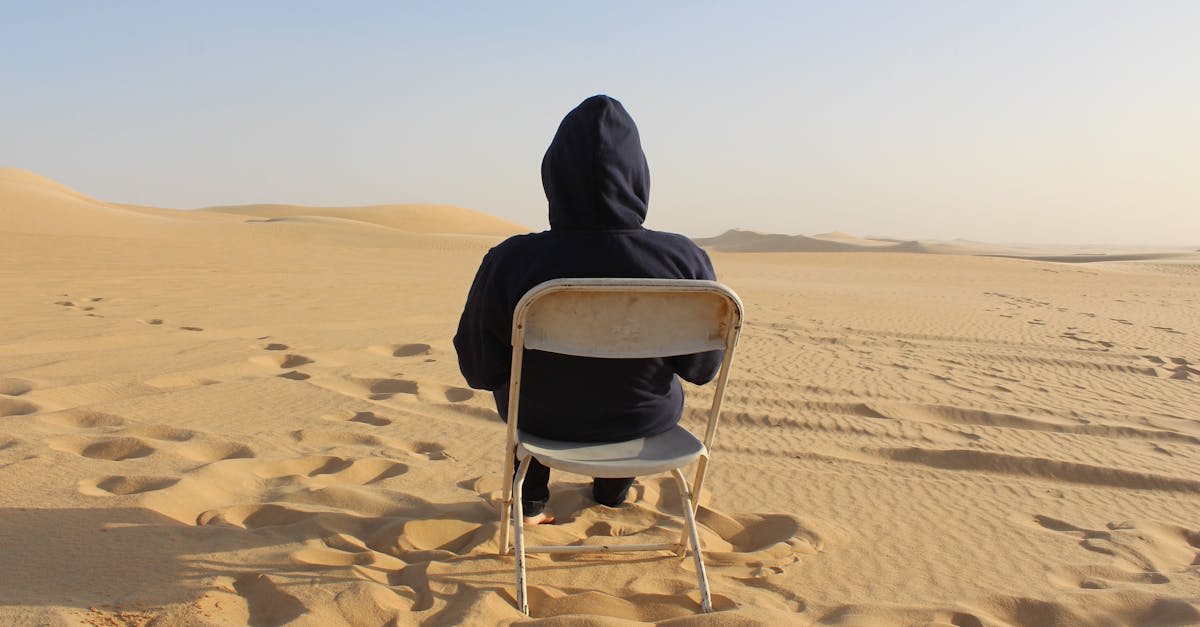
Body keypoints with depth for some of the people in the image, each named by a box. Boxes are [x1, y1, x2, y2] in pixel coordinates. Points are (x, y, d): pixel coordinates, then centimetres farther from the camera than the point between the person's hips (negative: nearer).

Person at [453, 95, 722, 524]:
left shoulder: (507, 263, -26)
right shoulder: (685, 261, -25)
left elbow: (479, 369, -12)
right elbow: (703, 366, -9)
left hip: (543, 420, 0)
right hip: (646, 423, 1)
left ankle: (530, 500, 42)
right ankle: (613, 490, 52)